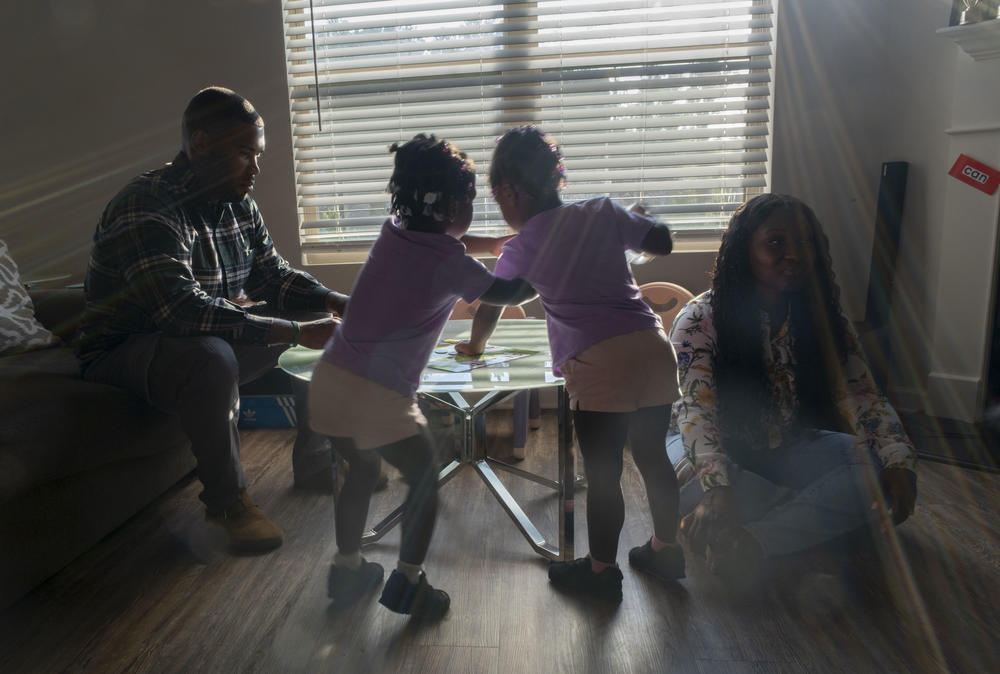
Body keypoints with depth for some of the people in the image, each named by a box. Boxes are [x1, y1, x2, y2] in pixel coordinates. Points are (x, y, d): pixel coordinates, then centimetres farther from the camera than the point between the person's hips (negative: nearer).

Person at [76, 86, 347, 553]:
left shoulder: (238, 205, 1)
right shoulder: (147, 208, -25)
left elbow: (274, 275, 7)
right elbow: (184, 310, -37)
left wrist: (341, 302, -10)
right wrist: (295, 332, -37)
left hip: (211, 342, 8)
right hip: (122, 356, -8)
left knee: (326, 322, 0)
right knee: (211, 355, -41)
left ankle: (315, 462, 7)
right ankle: (226, 500, -19)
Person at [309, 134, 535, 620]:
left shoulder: (394, 232, 10)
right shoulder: (450, 263, -9)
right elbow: (506, 294, 6)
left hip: (329, 379, 7)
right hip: (379, 395, -7)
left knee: (361, 471, 26)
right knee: (424, 478, 13)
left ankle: (347, 568, 36)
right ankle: (408, 581, 11)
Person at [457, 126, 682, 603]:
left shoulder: (521, 250, 5)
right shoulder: (602, 212, 11)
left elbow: (489, 309, 18)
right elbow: (662, 243, 18)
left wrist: (475, 344, 38)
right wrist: (630, 223, 38)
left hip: (599, 363, -5)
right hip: (653, 348, 5)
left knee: (602, 473, 7)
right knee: (652, 455, 19)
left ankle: (601, 570, 22)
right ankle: (664, 549, 36)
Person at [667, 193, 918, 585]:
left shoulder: (824, 321, -4)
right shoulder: (700, 318, -19)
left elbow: (861, 396, -6)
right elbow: (695, 407, -29)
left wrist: (898, 461, -25)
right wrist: (720, 489, -44)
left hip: (786, 450, 5)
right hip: (719, 449, -4)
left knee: (877, 471, -21)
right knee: (691, 482, -38)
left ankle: (749, 541, -28)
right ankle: (814, 518, -21)